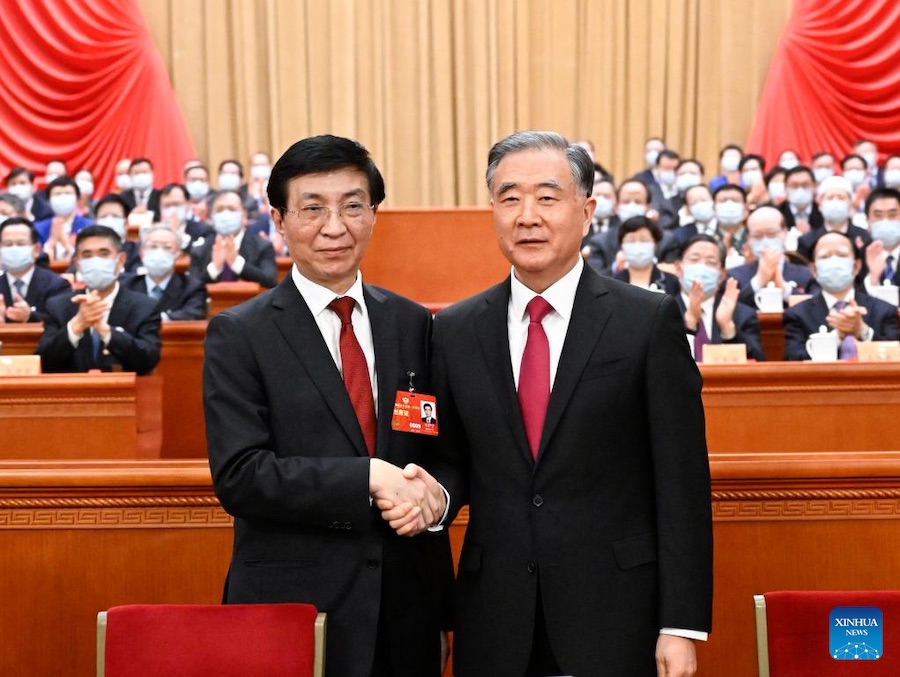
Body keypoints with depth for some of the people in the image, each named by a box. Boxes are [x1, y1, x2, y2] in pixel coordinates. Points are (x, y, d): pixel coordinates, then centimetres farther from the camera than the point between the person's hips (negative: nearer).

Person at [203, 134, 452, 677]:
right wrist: (370, 478, -20)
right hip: (294, 608, -3)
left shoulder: (413, 325, 8)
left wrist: (433, 493, -8)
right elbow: (238, 475, -13)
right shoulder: (239, 335, -4)